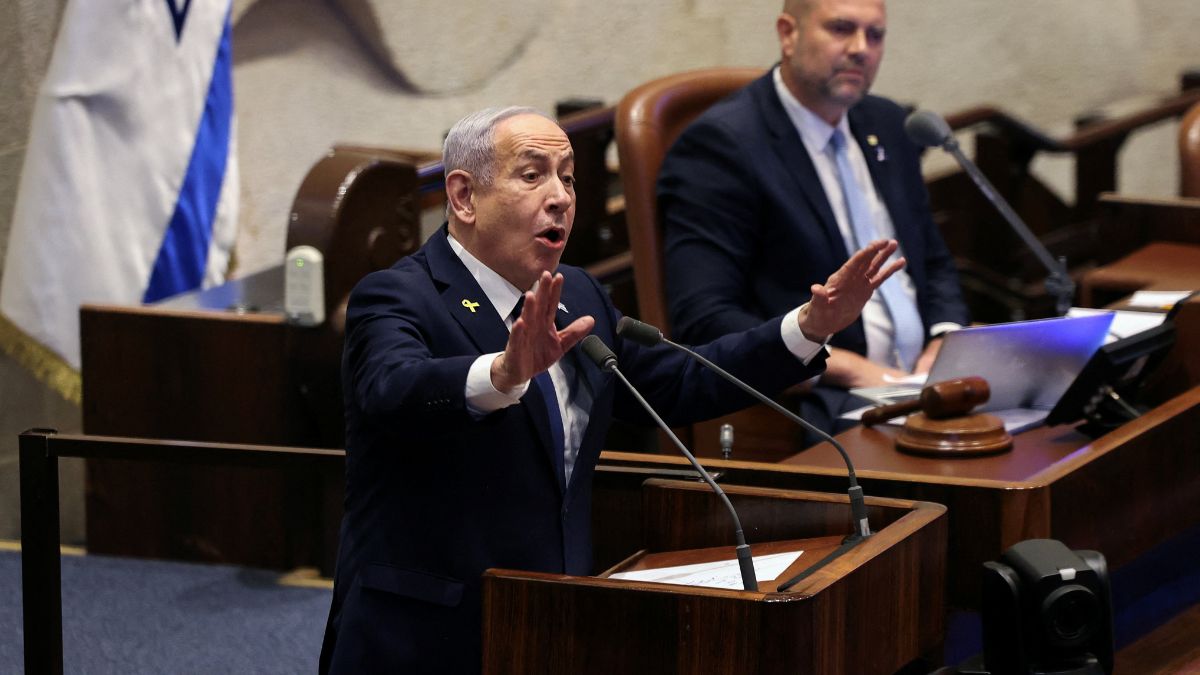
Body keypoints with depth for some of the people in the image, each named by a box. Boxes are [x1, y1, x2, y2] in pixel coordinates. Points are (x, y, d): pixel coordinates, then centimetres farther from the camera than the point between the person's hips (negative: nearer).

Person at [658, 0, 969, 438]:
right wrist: (850, 369, -19)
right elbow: (704, 320, -15)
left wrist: (945, 343, 4)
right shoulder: (720, 143, -7)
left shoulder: (886, 125, 18)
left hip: (918, 381, 8)